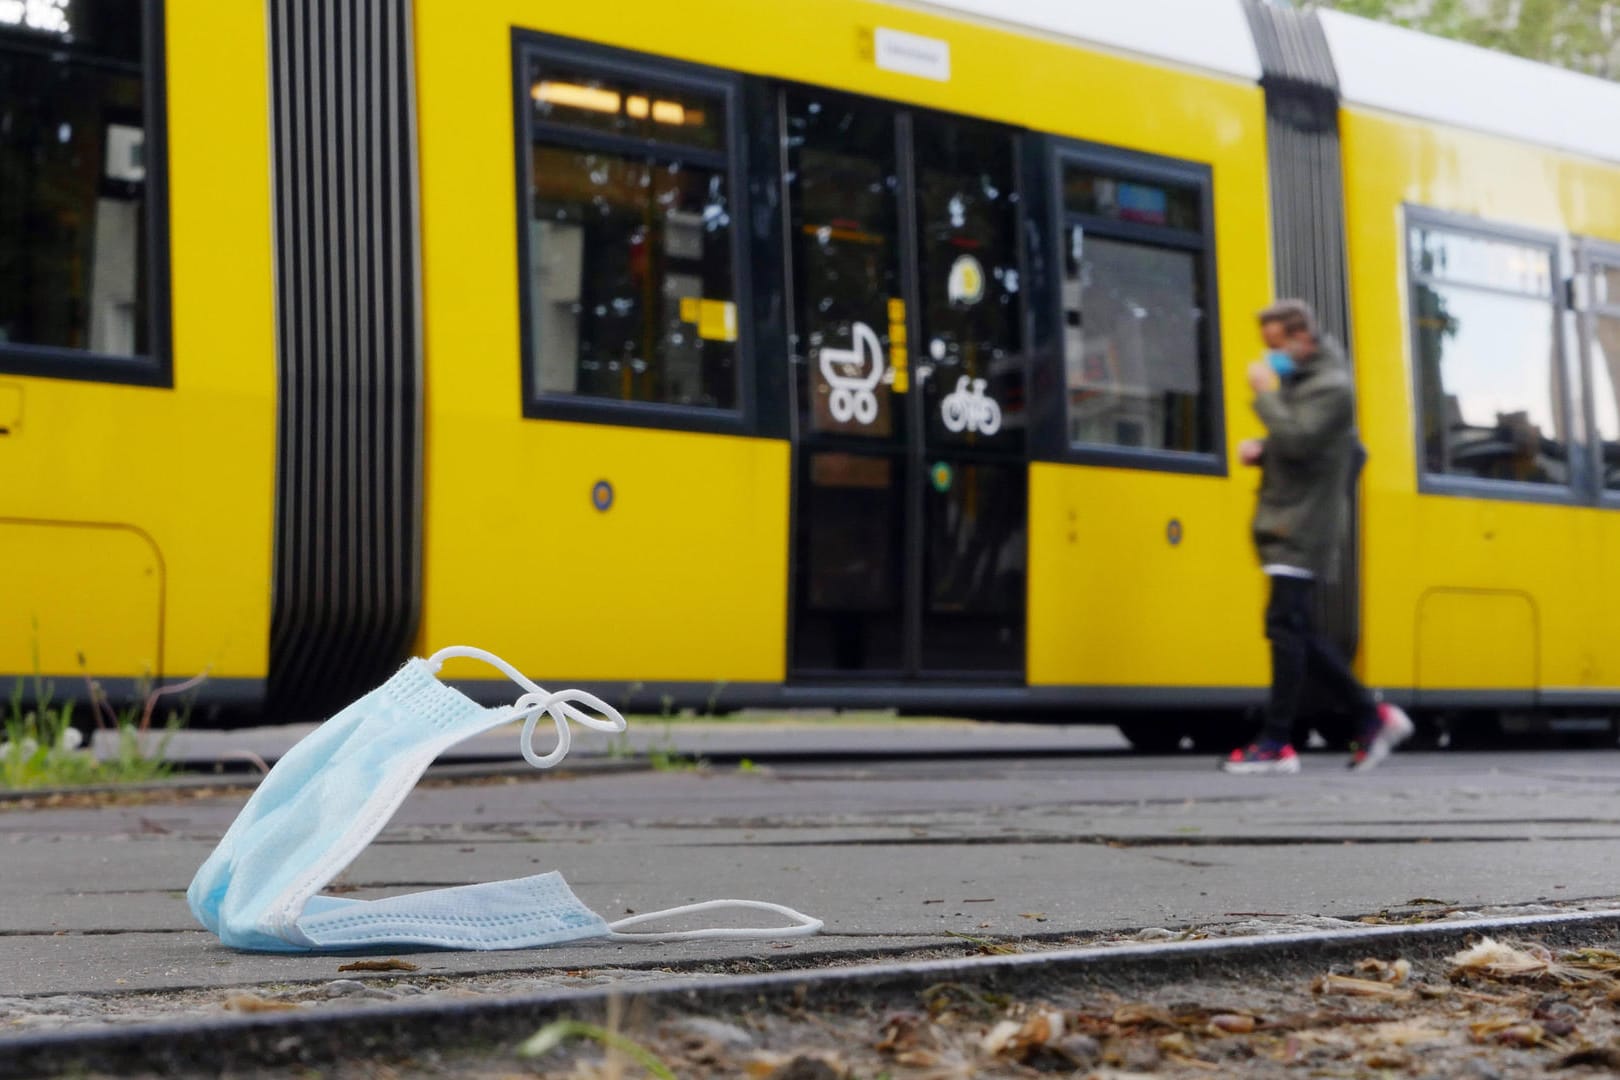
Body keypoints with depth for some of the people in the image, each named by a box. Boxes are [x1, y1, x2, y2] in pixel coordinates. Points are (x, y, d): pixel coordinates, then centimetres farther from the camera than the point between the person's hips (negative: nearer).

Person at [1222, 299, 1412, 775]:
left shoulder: (1332, 387, -11)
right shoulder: (1295, 382, 19)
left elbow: (1298, 440, -23)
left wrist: (1265, 392, -14)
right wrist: (1260, 451, 6)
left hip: (1302, 527, -10)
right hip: (1283, 524, 10)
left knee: (1287, 627, -11)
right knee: (1300, 633, 10)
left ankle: (1276, 743, -11)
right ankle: (1371, 717, 17)